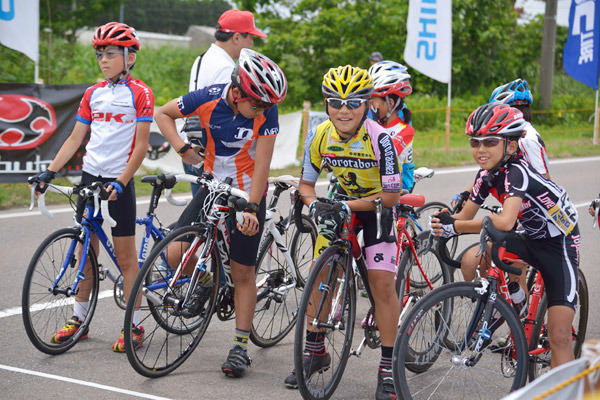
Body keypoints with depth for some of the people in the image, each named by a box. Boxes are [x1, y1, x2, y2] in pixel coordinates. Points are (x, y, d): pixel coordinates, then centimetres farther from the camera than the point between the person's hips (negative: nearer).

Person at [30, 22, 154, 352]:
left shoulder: (139, 93, -6)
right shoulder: (93, 94, 10)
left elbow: (141, 145, -10)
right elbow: (75, 138, 12)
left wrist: (121, 182, -18)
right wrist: (49, 172, 4)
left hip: (118, 181, -5)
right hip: (90, 176, 5)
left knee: (124, 253, -1)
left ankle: (134, 326, 7)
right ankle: (79, 318, 20)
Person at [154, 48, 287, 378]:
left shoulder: (266, 111, -19)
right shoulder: (208, 98, -17)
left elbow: (262, 165, -19)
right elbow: (163, 114, 0)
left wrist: (250, 208, -26)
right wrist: (184, 150, -12)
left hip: (248, 194, -2)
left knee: (243, 273, 1)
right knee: (176, 254, -12)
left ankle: (240, 346, 11)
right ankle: (204, 279, 22)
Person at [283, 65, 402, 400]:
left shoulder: (380, 139, -29)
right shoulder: (320, 136, -15)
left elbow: (391, 195, -25)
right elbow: (306, 183, -3)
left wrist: (349, 206, -32)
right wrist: (315, 204, -24)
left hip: (377, 207, -4)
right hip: (340, 204, 4)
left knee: (382, 282, -12)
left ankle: (389, 367, -3)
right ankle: (316, 351, 18)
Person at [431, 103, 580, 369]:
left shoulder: (517, 172, -28)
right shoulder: (487, 175, -4)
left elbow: (505, 222, -43)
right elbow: (465, 216, -3)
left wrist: (456, 226, -35)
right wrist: (445, 223, -26)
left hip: (559, 246, -7)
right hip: (530, 239, 7)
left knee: (559, 337, -11)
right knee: (471, 261, -18)